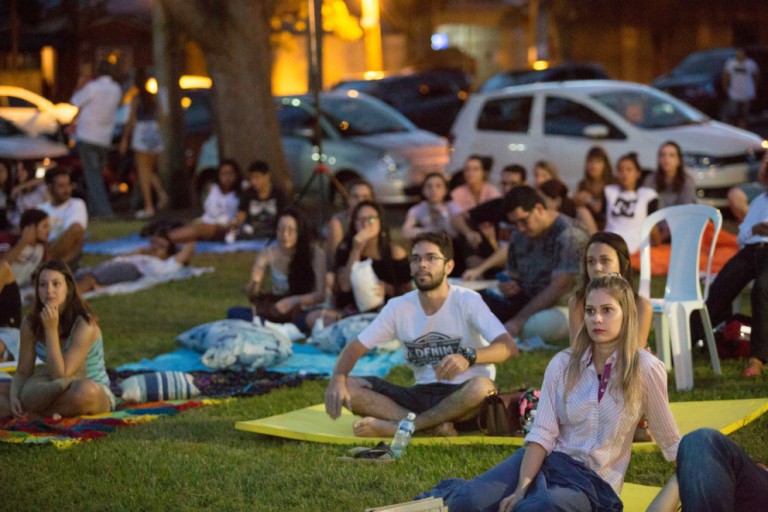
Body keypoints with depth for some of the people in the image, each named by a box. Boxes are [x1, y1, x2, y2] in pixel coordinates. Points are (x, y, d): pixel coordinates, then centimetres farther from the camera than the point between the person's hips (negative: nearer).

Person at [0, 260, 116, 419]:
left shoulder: (84, 324, -21)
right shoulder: (30, 324, -6)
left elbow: (60, 375, -26)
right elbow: (23, 372, -2)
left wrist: (51, 329, -29)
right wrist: (13, 396, -24)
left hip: (96, 395, -5)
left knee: (86, 390, -42)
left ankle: (30, 413, -21)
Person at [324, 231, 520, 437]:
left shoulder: (467, 301, -9)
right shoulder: (398, 307, 3)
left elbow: (509, 347, -21)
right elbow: (356, 347, 3)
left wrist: (468, 357, -41)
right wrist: (337, 379, -19)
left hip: (461, 397, -4)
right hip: (422, 395, 4)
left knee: (482, 387, -39)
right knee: (348, 388, -16)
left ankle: (398, 426, -30)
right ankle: (435, 426, -29)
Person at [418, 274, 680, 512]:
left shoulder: (644, 369, -8)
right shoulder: (562, 364, 1)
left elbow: (670, 442, 0)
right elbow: (542, 433, -6)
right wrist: (522, 487, -19)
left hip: (594, 482, -2)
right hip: (546, 461, 3)